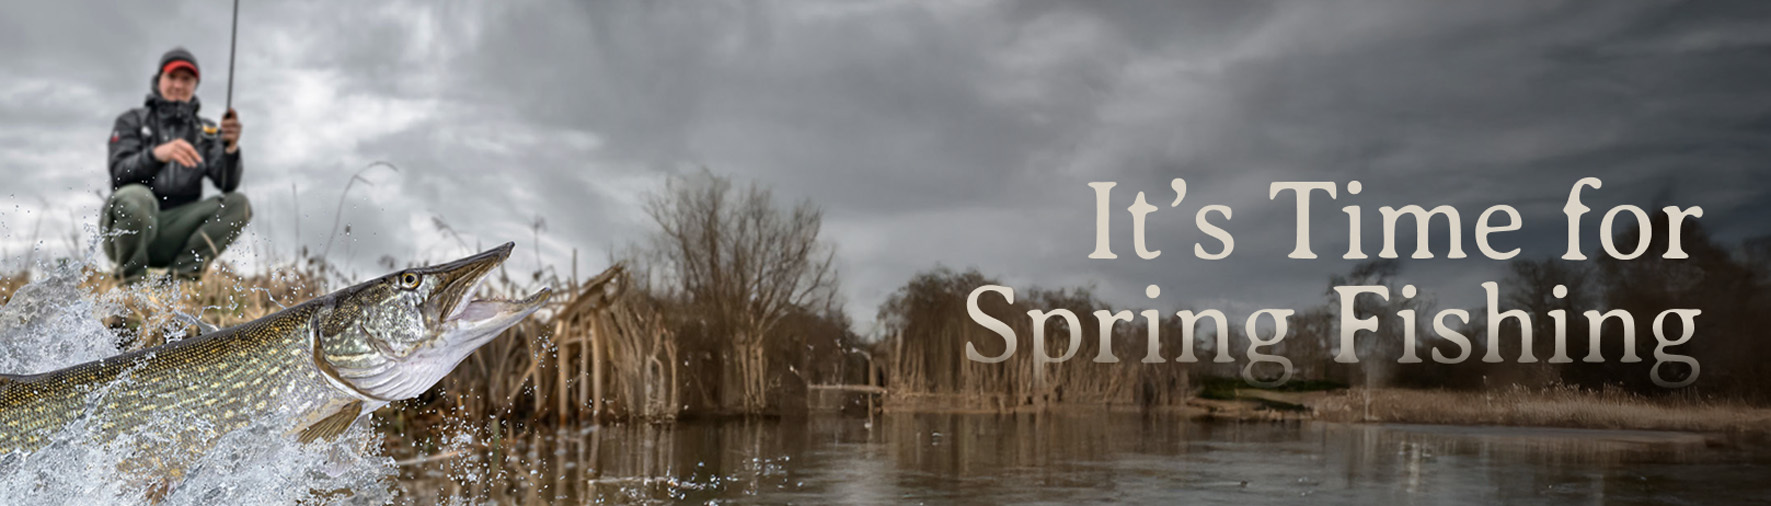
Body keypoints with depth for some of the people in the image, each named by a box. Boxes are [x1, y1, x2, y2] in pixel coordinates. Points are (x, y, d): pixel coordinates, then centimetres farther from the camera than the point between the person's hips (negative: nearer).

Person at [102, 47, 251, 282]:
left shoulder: (205, 131, 14)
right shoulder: (132, 122, 8)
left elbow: (228, 184, -3)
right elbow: (120, 174, -11)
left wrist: (230, 147, -25)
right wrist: (156, 154, -31)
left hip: (174, 230, 3)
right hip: (126, 227, -3)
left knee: (238, 204, -17)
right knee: (136, 196, -36)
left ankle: (180, 274, -23)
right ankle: (131, 280, -16)